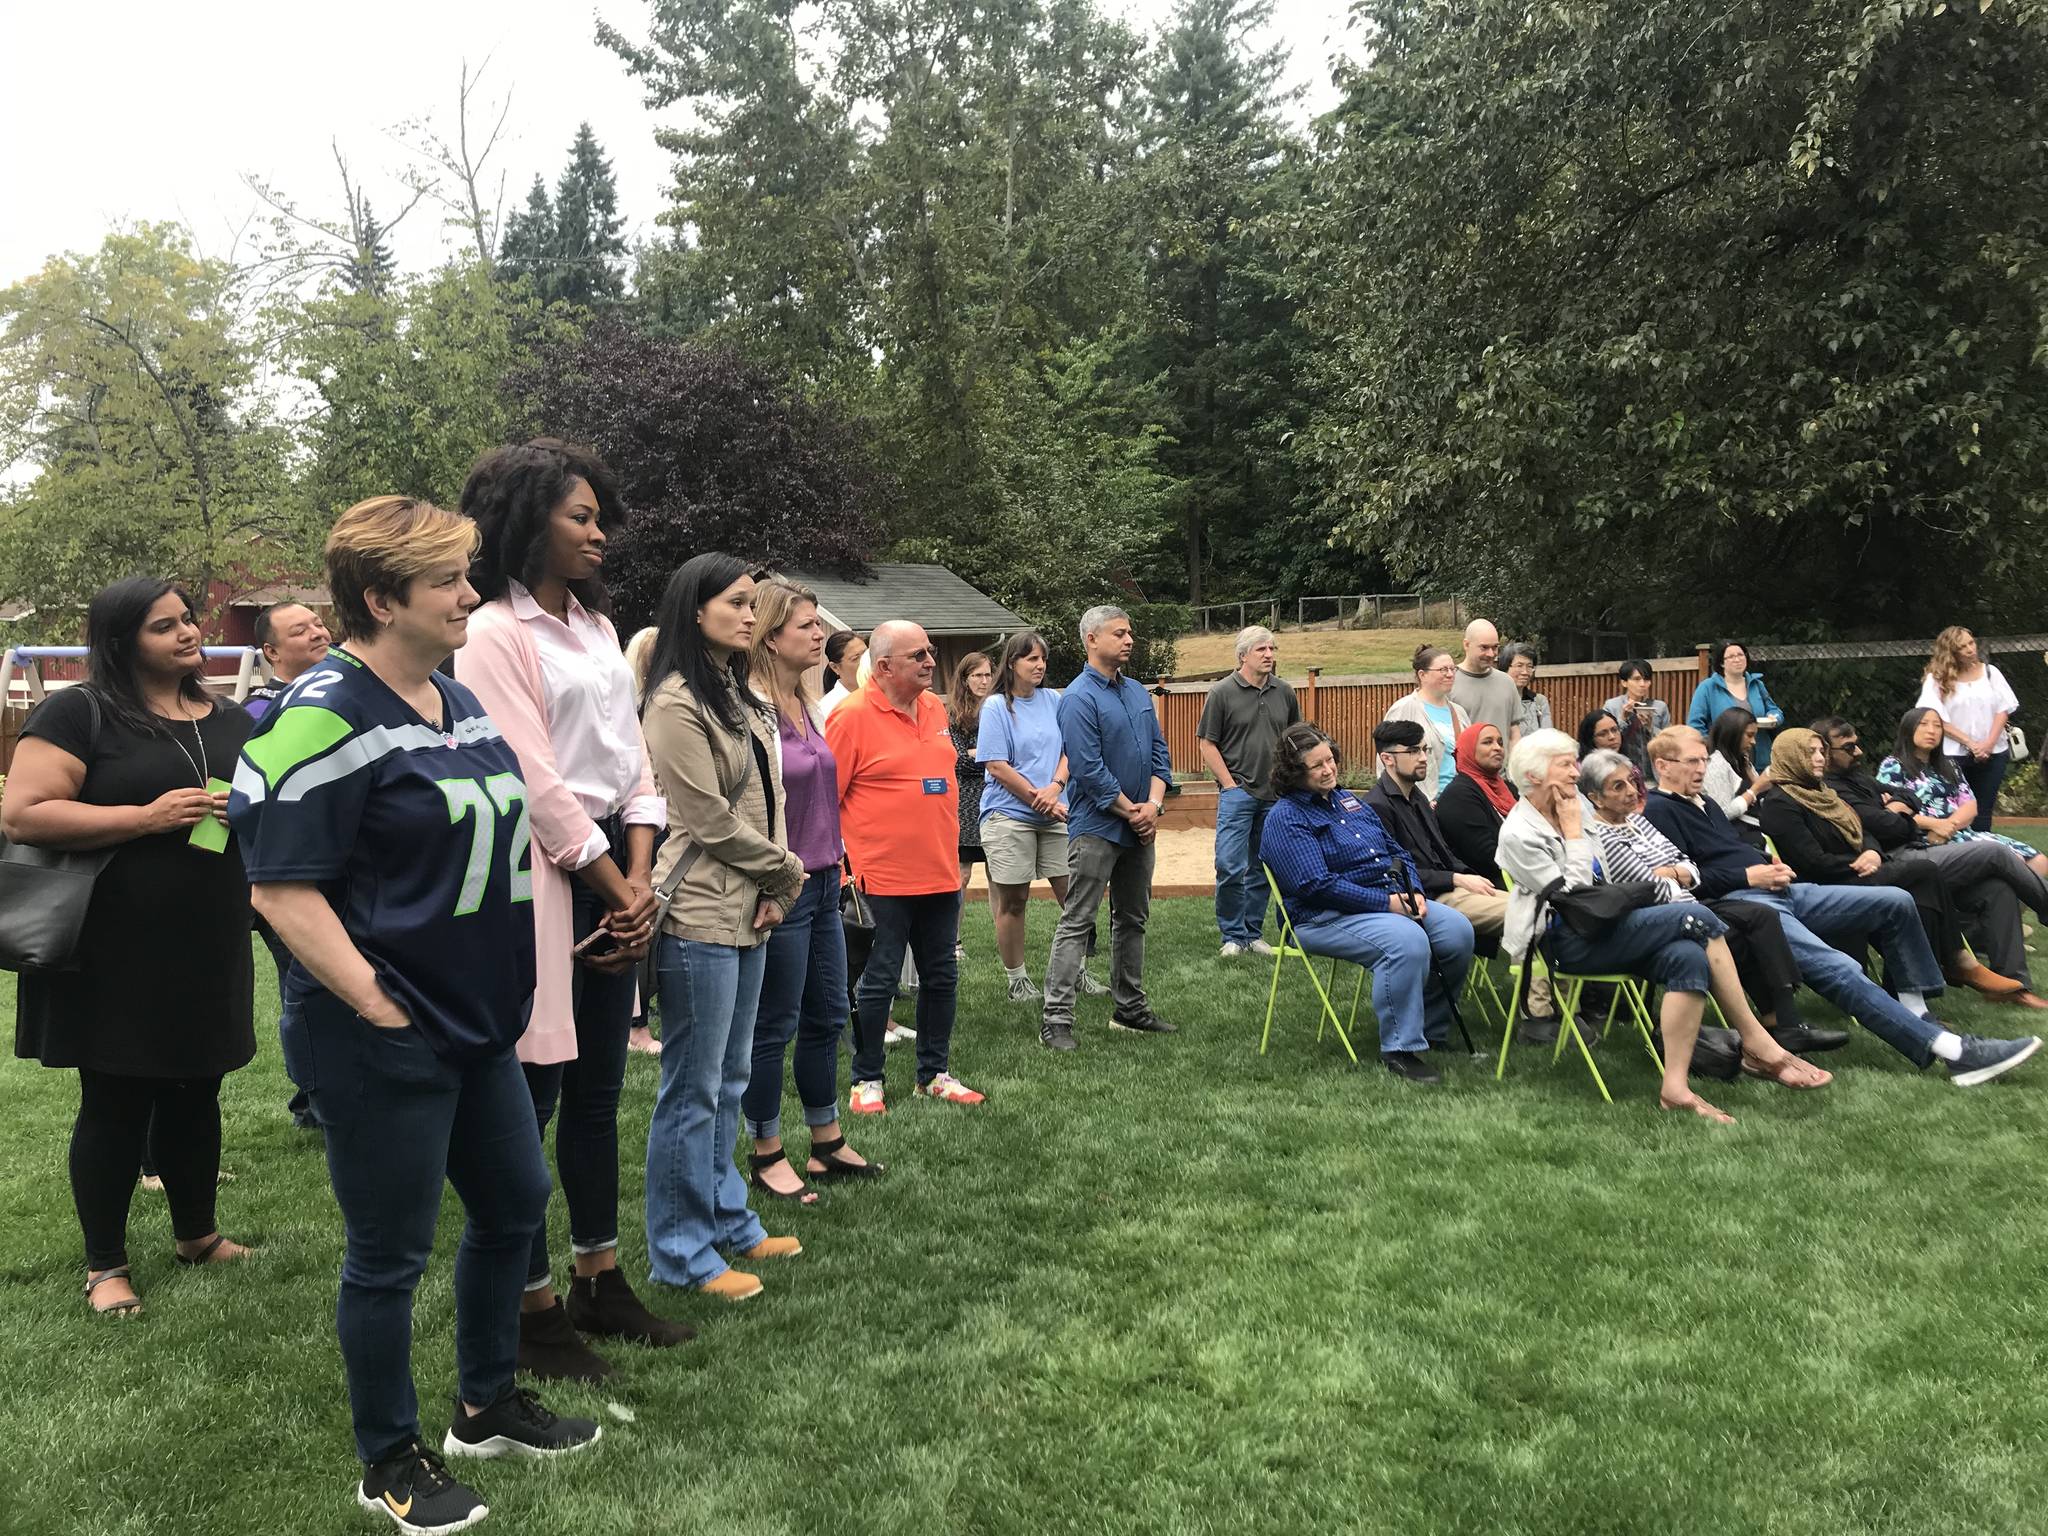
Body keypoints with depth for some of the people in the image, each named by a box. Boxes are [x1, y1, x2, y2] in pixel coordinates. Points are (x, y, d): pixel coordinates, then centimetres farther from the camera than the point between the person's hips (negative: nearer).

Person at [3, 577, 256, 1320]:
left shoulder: (231, 721, 10)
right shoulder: (79, 713, -9)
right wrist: (148, 817, -22)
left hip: (208, 950, 5)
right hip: (115, 955, -5)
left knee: (195, 1094, 16)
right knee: (115, 1104, 5)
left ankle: (197, 1232, 34)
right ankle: (105, 1264, 20)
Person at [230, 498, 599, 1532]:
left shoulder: (458, 700, 9)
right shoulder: (325, 715, -18)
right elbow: (282, 888, -21)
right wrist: (377, 1005, -20)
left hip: (477, 1022, 9)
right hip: (382, 1046, -9)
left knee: (514, 1205, 19)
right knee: (390, 1254, 6)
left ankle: (488, 1405, 39)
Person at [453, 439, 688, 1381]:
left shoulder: (597, 626, 15)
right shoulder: (494, 634, -9)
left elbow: (632, 763, 12)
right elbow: (538, 785, -14)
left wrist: (641, 882, 0)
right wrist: (620, 891, -9)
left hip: (613, 874, 8)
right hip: (540, 875, -8)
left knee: (598, 1088, 15)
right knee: (531, 1097, 0)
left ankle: (600, 1282, 28)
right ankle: (532, 1312, 12)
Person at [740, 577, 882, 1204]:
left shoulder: (809, 706, 10)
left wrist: (832, 860, 15)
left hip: (822, 880, 9)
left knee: (826, 1016, 16)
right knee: (773, 1026, 3)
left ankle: (827, 1144, 29)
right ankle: (766, 1155, 18)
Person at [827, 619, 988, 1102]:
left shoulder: (935, 707, 9)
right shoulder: (852, 716, -12)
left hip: (941, 875, 7)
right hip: (882, 880, -7)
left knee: (941, 978, 14)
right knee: (877, 983, 3)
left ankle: (935, 1073, 27)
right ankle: (868, 1081, 16)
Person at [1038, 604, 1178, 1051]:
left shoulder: (1138, 692, 12)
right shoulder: (1079, 698, -13)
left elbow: (1158, 751, 11)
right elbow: (1089, 769, -18)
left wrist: (1153, 804, -5)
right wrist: (1130, 812, -13)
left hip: (1140, 826, 8)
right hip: (1097, 826, -8)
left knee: (1132, 919, 15)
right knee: (1076, 923, -7)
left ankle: (1130, 1009, 26)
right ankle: (1055, 1020, -6)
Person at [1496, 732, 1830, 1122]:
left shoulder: (1568, 812, 15)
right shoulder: (1518, 833, -9)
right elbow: (1570, 896, -14)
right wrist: (1574, 834, -9)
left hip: (1600, 925, 8)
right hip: (1569, 944, -8)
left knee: (1688, 957, -23)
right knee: (1696, 917, -20)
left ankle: (1675, 1085, -24)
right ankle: (1757, 1044, -14)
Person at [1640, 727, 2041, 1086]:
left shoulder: (1704, 803, 26)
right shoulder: (1658, 811, -5)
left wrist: (1769, 864, 10)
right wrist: (1748, 875, -13)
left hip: (1779, 892, 10)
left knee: (1895, 902, 2)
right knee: (1836, 967, -28)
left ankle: (1915, 1012, 7)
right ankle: (1953, 1051, -31)